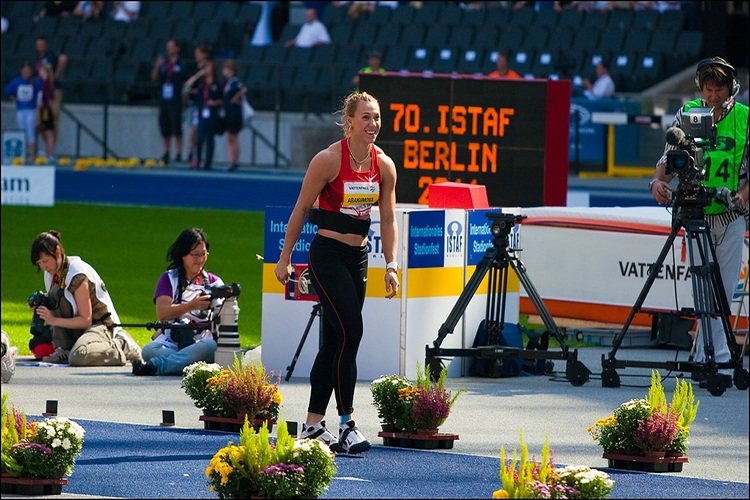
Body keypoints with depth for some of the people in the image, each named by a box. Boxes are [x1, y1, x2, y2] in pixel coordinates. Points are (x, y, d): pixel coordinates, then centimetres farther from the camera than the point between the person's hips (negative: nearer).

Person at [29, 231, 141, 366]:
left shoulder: (77, 275, -22)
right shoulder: (52, 272, 3)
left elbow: (86, 320, -22)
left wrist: (54, 320, -28)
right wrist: (43, 304, -12)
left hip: (101, 325, -8)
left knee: (78, 357, -38)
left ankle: (121, 346, -10)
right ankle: (64, 351, -10)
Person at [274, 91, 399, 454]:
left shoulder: (384, 165, 3)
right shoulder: (329, 160, -12)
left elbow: (388, 219, 9)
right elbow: (300, 210, -6)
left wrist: (391, 265, 0)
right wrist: (284, 259, -5)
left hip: (358, 256, 6)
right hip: (327, 252, -6)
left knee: (335, 340, 8)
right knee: (350, 332, -16)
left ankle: (313, 424, 16)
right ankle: (346, 425, -14)